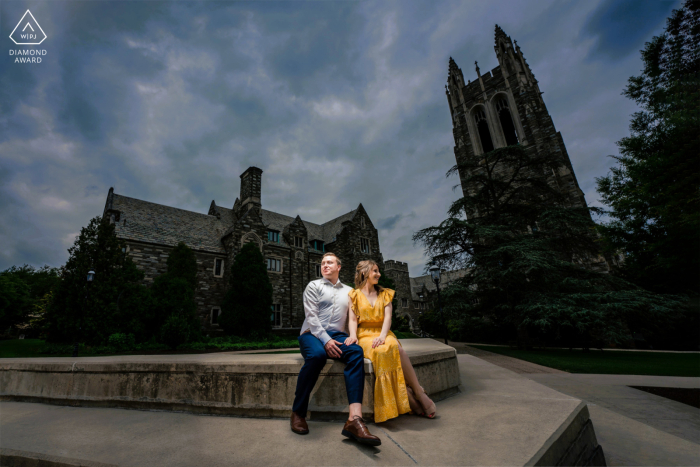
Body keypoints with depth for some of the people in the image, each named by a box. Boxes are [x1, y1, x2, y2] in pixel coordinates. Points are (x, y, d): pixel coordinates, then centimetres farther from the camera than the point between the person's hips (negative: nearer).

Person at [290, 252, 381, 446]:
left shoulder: (348, 291, 19)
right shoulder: (314, 286, 8)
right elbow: (311, 315, -4)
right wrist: (325, 340, -17)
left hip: (337, 335, 3)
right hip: (312, 334, -2)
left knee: (356, 352, -31)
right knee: (317, 355, -37)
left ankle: (354, 419, -40)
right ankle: (298, 413, -16)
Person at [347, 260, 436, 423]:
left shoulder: (385, 294, 17)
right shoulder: (354, 295, 11)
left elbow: (387, 317, 3)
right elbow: (352, 319, 3)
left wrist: (383, 335, -16)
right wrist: (353, 335, -19)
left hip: (383, 334, 2)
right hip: (365, 335, -2)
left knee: (396, 347, -33)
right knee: (382, 351, -34)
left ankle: (417, 392, -20)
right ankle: (418, 394, -25)